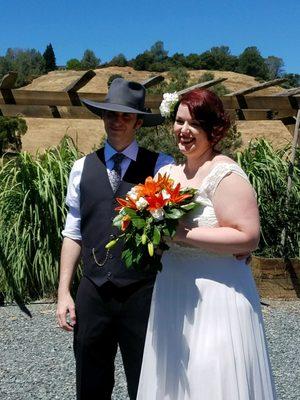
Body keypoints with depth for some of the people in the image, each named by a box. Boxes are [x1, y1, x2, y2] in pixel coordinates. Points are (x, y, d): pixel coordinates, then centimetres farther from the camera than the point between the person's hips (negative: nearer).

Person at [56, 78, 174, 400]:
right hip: (92, 292, 3)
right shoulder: (82, 168, 6)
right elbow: (73, 233, 7)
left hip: (143, 292, -2)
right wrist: (63, 292, 4)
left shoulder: (160, 166, -2)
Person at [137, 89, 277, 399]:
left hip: (215, 297, -7)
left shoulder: (225, 174, -14)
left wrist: (183, 234, -22)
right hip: (171, 293, 7)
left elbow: (247, 237, -21)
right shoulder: (168, 172, 9)